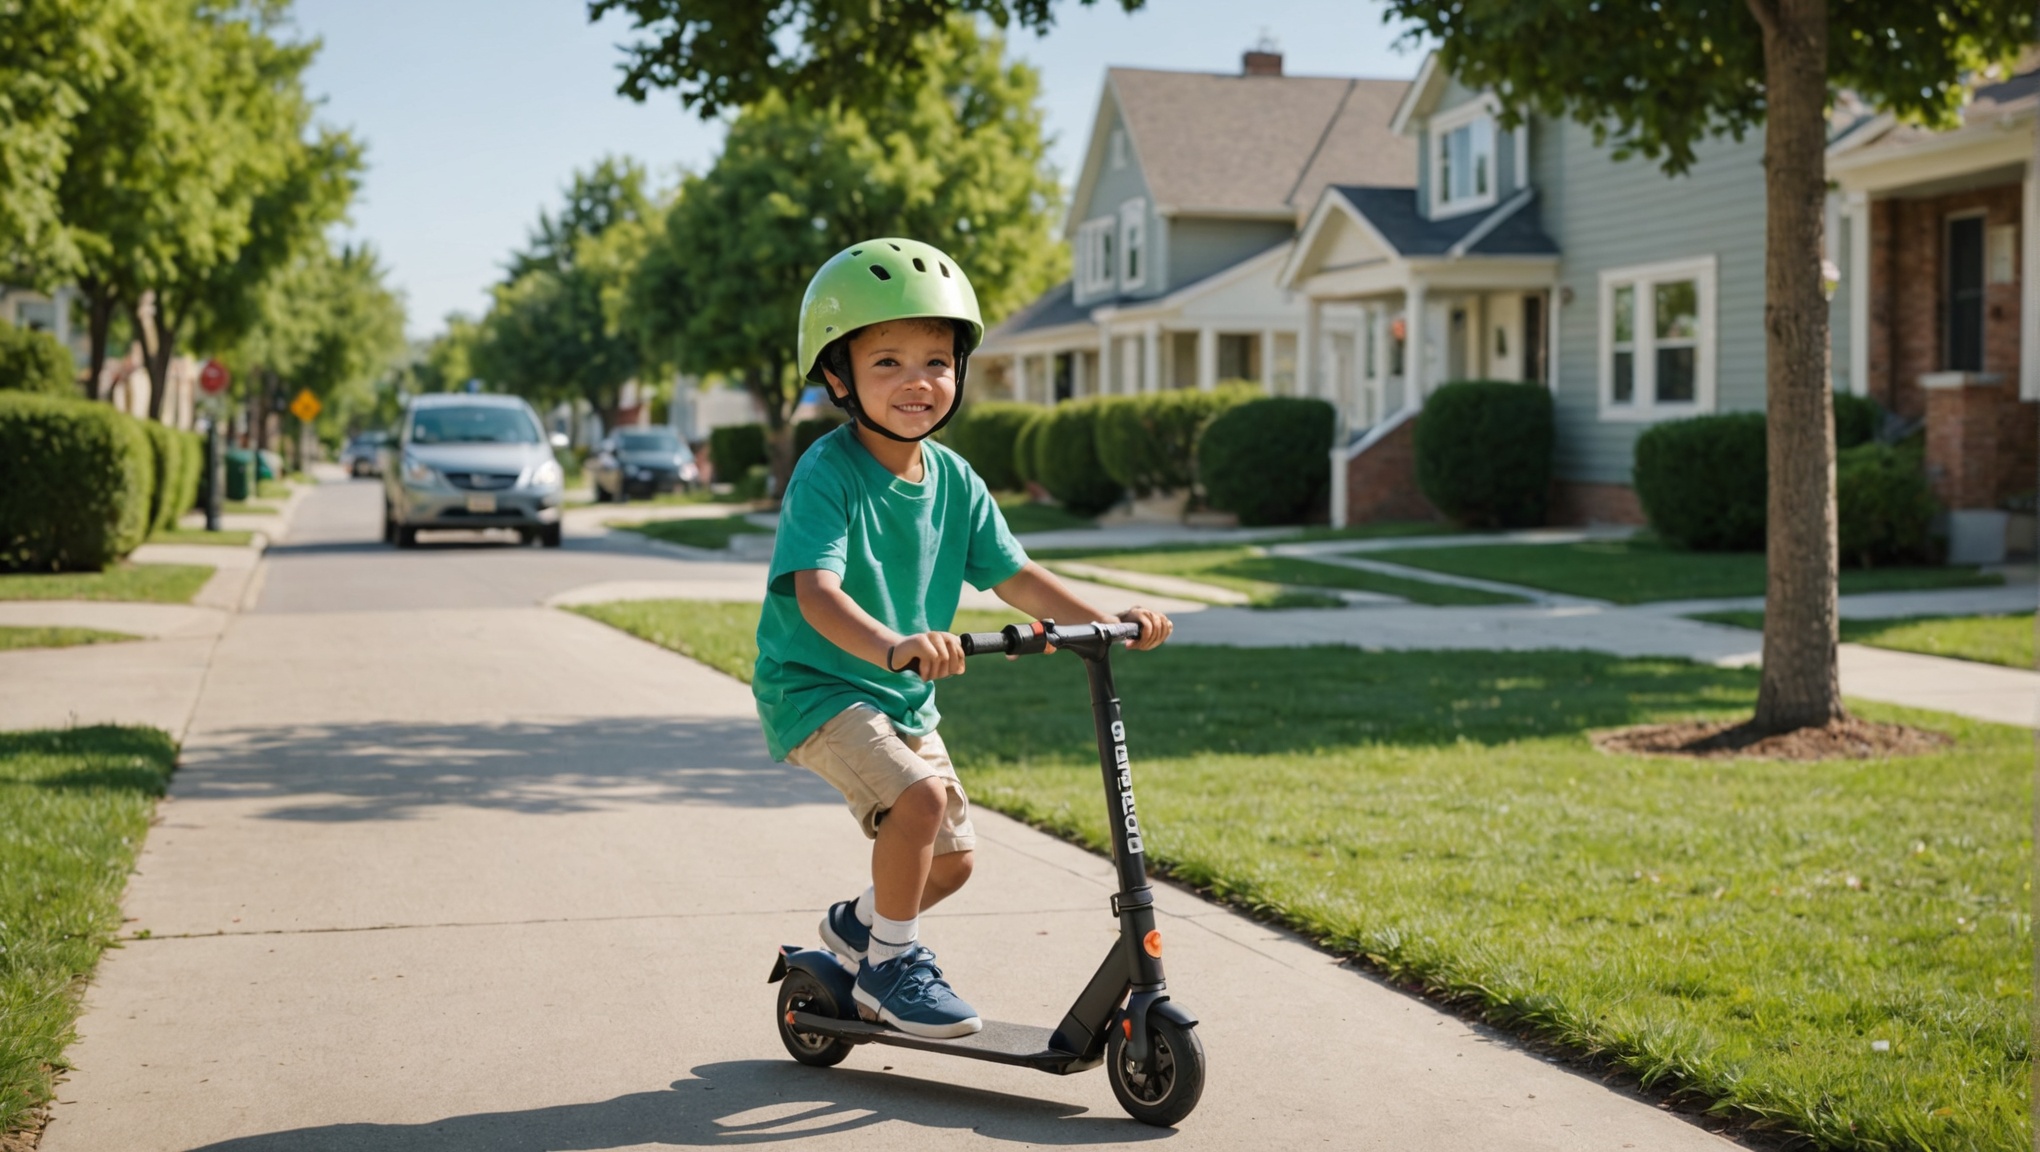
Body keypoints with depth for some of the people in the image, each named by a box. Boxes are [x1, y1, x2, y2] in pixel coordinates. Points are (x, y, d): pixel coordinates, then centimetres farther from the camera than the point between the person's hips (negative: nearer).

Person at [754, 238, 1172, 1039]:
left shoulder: (954, 481, 0)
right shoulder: (826, 475, -22)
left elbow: (1013, 576, 3)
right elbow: (816, 593, -36)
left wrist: (1104, 622, -11)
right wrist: (892, 646, -55)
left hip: (903, 698, 7)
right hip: (816, 686, -7)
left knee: (952, 858, 11)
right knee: (918, 796, -29)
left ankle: (857, 925, 40)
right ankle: (891, 960, -6)